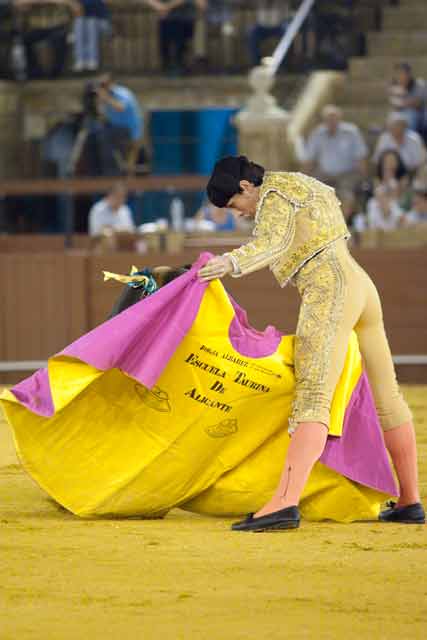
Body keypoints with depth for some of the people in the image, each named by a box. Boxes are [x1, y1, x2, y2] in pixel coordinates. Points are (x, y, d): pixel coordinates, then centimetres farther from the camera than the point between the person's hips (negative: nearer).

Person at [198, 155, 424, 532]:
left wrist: (232, 263, -39)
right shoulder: (304, 187, 25)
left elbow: (270, 245, -22)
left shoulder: (274, 196, -4)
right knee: (387, 397, 16)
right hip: (362, 285, 10)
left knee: (313, 399, -22)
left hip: (329, 290, -10)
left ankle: (285, 502, -35)